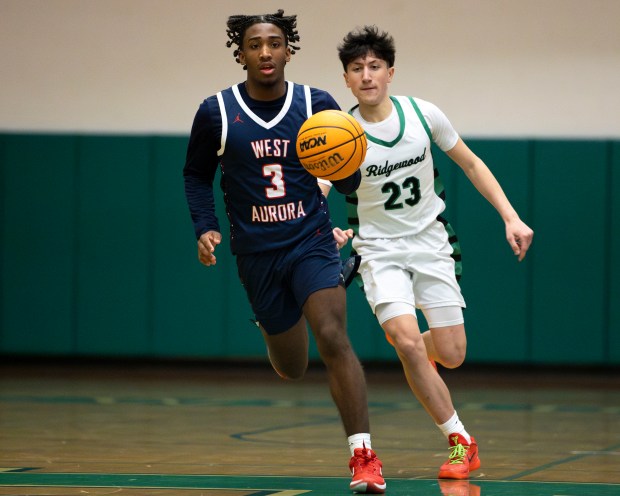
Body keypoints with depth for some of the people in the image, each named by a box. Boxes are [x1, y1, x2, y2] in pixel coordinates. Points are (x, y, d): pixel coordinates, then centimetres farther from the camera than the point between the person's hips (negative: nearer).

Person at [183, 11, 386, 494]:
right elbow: (196, 175, 10)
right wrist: (206, 228, -5)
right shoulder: (216, 113, -6)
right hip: (256, 254, 1)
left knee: (333, 339, -22)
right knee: (291, 369, 12)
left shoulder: (318, 105, -5)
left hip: (311, 243, -1)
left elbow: (349, 182, 3)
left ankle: (364, 457, -20)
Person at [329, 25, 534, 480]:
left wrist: (511, 217, -4)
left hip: (430, 241, 2)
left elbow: (471, 164, 4)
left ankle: (423, 353, 38)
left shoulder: (423, 114, -10)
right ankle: (461, 441, -6)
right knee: (407, 341, -22)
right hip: (380, 249, -2)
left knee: (451, 355, -2)